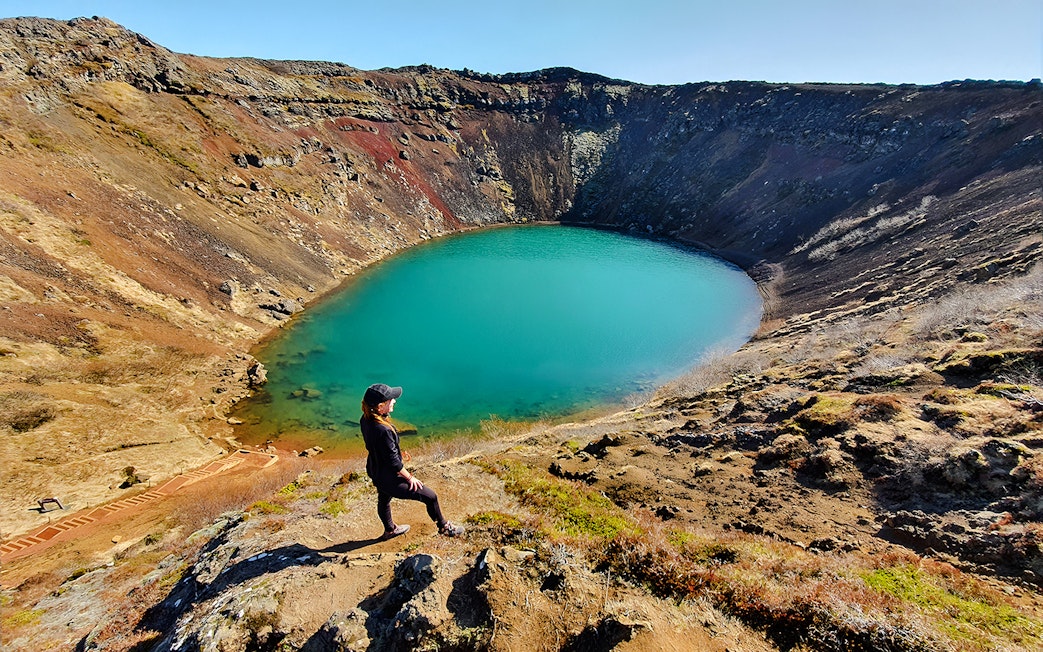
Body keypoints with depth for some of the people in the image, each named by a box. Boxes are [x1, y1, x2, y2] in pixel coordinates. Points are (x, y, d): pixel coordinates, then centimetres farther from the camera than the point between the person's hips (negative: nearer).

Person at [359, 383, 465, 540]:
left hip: (375, 472, 9)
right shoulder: (383, 431, -38)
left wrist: (398, 451, 17)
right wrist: (409, 477, -11)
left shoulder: (365, 420, -12)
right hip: (389, 478, -9)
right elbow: (394, 462, -27)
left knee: (383, 500, 34)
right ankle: (444, 527, 29)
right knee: (431, 497, 5)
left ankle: (390, 530, 62)